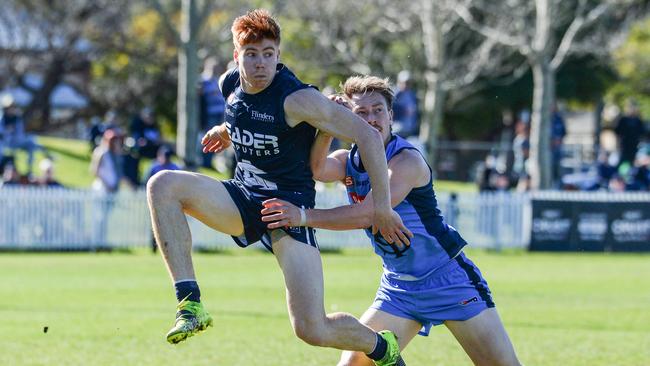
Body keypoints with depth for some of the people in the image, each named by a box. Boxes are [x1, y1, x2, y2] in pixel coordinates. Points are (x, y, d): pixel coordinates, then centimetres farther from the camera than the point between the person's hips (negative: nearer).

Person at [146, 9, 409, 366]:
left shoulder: (297, 99, -20)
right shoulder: (229, 85, 0)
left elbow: (367, 135, -20)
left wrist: (382, 207, -19)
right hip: (243, 198, 6)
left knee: (312, 330, -18)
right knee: (162, 185, -20)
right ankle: (190, 304, -22)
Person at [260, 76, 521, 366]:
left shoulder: (407, 160, -20)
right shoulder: (347, 161, 1)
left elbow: (366, 215, -30)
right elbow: (315, 170, -21)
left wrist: (304, 216, -35)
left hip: (447, 279, -6)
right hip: (398, 287, 6)